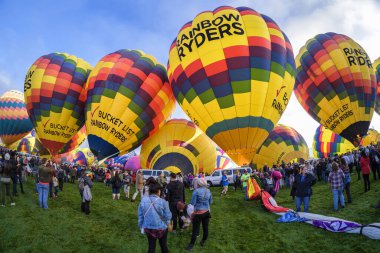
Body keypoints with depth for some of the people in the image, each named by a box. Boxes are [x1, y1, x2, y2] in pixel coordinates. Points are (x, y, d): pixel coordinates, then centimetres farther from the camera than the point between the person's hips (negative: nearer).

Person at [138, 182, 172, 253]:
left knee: (151, 246, 17)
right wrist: (167, 224, 10)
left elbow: (140, 215, -1)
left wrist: (141, 226, 13)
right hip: (161, 228, -2)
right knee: (163, 245, 20)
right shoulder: (163, 202, -22)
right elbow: (168, 216, -12)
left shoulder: (143, 200, -11)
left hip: (148, 228, 2)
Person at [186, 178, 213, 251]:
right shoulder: (208, 191, 1)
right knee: (205, 227, 15)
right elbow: (211, 202, 12)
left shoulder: (196, 191, -16)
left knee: (195, 229, 3)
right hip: (206, 212, 5)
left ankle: (191, 245, 15)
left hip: (198, 213, -5)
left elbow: (192, 203, -14)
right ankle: (203, 242, 32)